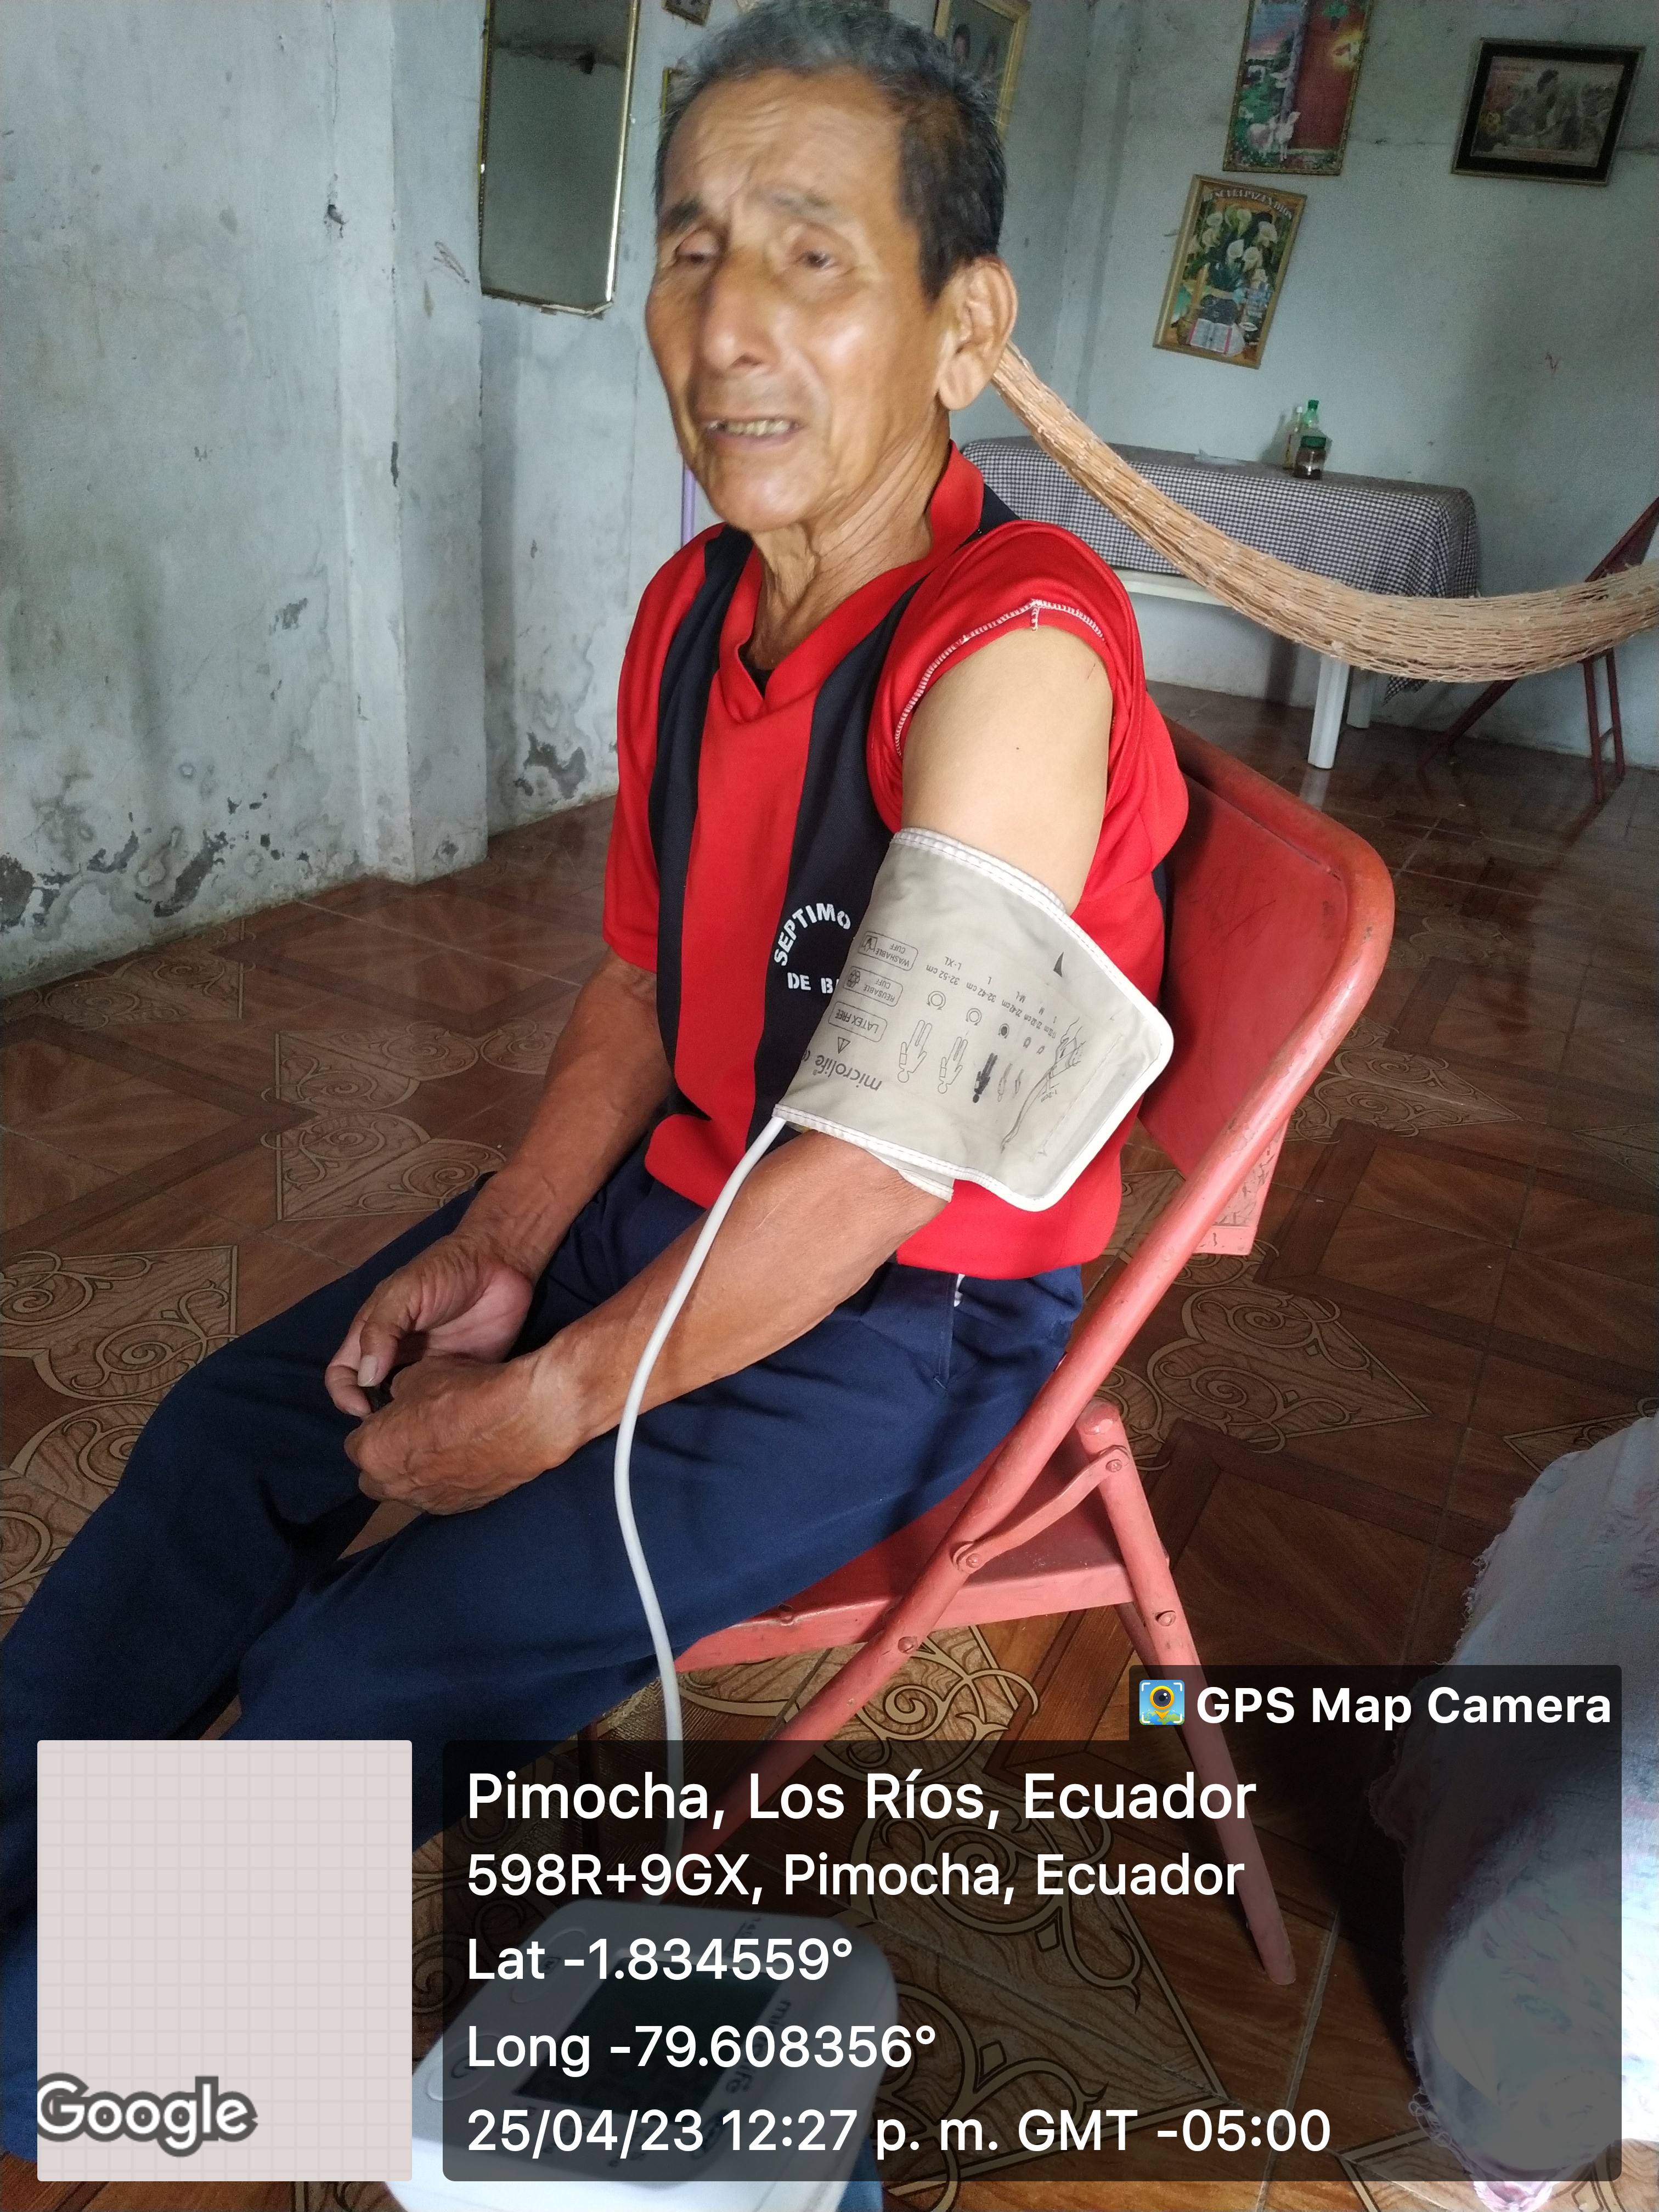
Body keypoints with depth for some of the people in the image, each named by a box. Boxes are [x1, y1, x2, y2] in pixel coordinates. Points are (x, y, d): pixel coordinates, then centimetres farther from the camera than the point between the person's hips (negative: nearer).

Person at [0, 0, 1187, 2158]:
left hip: (914, 1313, -7)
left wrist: (546, 1409, -18)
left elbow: (886, 1163, -27)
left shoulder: (1012, 650, -25)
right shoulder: (693, 608, 0)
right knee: (230, 1433, 5)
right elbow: (645, 982, 8)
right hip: (680, 1193, 8)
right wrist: (503, 1246, -4)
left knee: (359, 1681, -11)